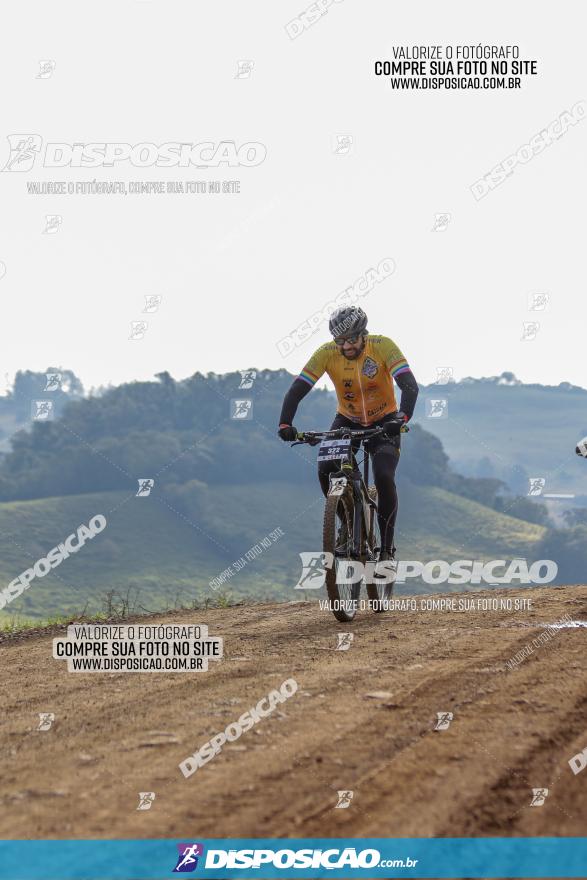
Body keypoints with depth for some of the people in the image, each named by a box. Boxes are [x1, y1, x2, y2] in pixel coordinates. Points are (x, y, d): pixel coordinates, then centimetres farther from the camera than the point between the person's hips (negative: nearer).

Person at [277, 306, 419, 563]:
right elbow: (297, 389, -22)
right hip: (347, 421, 2)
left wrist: (402, 417, -50)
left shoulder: (383, 346, -24)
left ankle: (386, 548, -8)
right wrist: (285, 424, -37)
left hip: (384, 422, -2)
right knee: (325, 470, -21)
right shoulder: (327, 353, -19)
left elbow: (409, 385, -32)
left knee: (384, 478, -23)